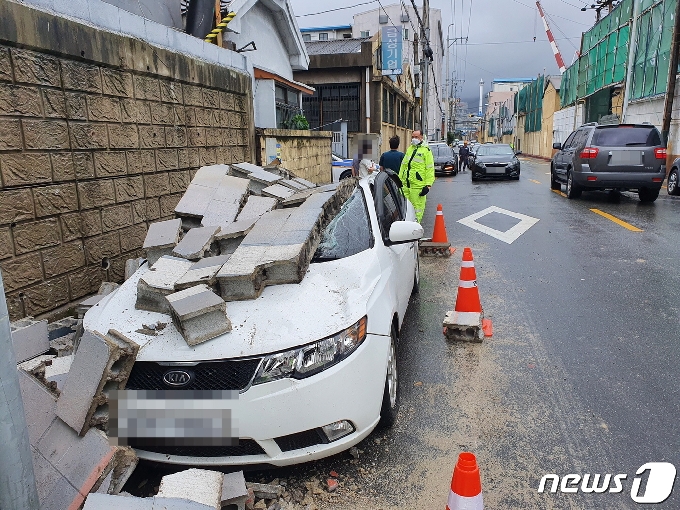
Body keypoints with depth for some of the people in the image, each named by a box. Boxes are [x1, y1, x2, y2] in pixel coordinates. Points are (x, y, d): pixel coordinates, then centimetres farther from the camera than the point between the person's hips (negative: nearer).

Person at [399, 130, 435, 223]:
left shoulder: (426, 150, -2)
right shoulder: (409, 149, 17)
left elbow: (430, 169, -7)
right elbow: (403, 165, 23)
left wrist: (428, 185, -15)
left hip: (418, 185, -6)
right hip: (405, 184, 6)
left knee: (417, 207, -2)